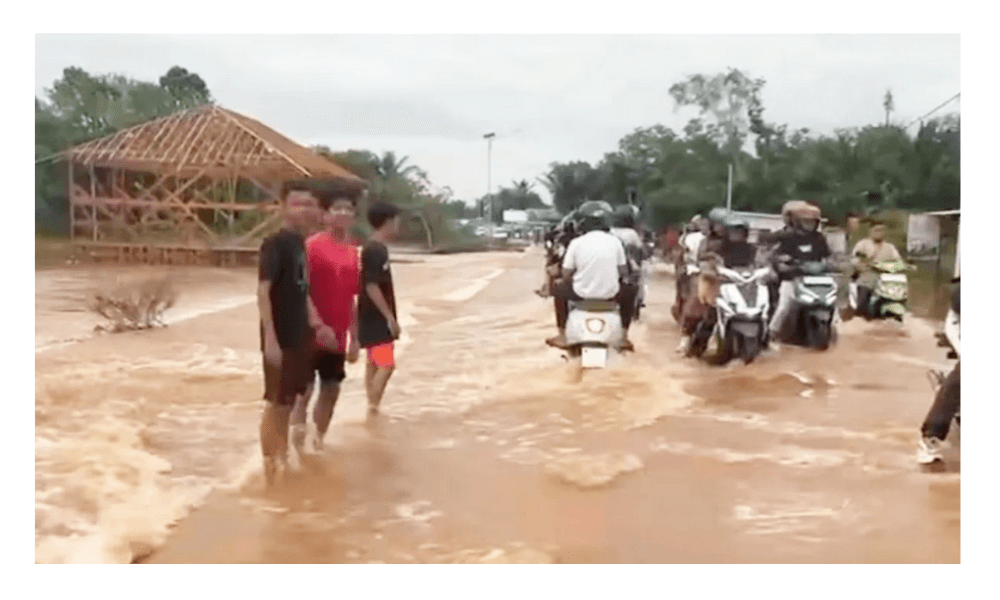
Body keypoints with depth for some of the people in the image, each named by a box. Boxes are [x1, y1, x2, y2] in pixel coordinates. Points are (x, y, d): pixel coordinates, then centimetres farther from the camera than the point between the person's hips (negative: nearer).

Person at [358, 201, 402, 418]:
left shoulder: (377, 248, 12)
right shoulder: (375, 251, -19)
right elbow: (371, 286, -24)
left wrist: (388, 317, 21)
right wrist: (390, 317, -22)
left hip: (377, 318, 10)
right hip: (376, 319, -10)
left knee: (374, 364, 14)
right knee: (386, 365, -12)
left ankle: (373, 409, 22)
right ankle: (373, 410, -9)